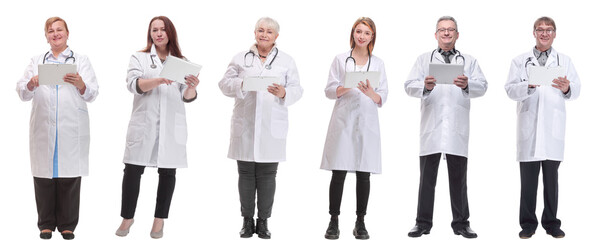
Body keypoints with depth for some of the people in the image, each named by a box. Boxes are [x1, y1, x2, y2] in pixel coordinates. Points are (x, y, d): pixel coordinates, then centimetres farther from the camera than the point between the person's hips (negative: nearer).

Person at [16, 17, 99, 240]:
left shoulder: (81, 60, 13)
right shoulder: (36, 61, 18)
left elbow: (91, 94, 3)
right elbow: (21, 92, 9)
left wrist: (80, 83, -19)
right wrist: (31, 84, -14)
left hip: (72, 128, -1)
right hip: (43, 127, 2)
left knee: (69, 175, -2)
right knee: (44, 174, 0)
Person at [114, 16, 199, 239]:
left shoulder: (181, 62, 13)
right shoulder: (139, 58, 8)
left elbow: (186, 97, 8)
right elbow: (133, 84, -9)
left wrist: (192, 87, -16)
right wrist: (158, 80, -26)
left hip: (172, 124, 2)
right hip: (144, 123, -1)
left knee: (168, 171, 4)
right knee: (133, 169, -2)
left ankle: (159, 219, 14)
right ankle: (127, 217, 12)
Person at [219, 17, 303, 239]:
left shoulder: (287, 61, 11)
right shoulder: (240, 58, 11)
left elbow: (297, 89, 5)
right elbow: (225, 84, 4)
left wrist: (284, 93, -16)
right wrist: (242, 85, -15)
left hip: (272, 127, 0)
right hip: (244, 126, 0)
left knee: (267, 175, 1)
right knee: (246, 173, 4)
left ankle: (263, 221, 10)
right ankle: (247, 220, 14)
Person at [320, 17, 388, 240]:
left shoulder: (378, 63, 11)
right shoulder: (340, 60, 8)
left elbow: (382, 99, 6)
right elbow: (329, 91, 2)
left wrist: (370, 92, -16)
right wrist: (347, 88, -16)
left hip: (367, 123, 1)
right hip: (343, 121, -1)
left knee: (363, 174, 3)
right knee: (339, 173, -3)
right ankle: (333, 221, 4)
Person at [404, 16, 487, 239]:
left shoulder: (469, 61, 15)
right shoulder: (424, 59, 14)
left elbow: (482, 86, 1)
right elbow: (409, 86, 2)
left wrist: (467, 85, -22)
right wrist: (425, 86, -20)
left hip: (457, 128, 0)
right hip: (431, 126, 0)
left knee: (458, 177, 3)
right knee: (427, 176, 1)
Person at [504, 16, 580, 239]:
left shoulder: (564, 61, 13)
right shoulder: (520, 61, 10)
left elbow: (576, 89, 4)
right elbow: (510, 89, -1)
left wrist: (566, 88, -18)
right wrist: (529, 86, -19)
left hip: (553, 126, 1)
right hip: (528, 126, -1)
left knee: (551, 177, 5)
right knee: (528, 177, 2)